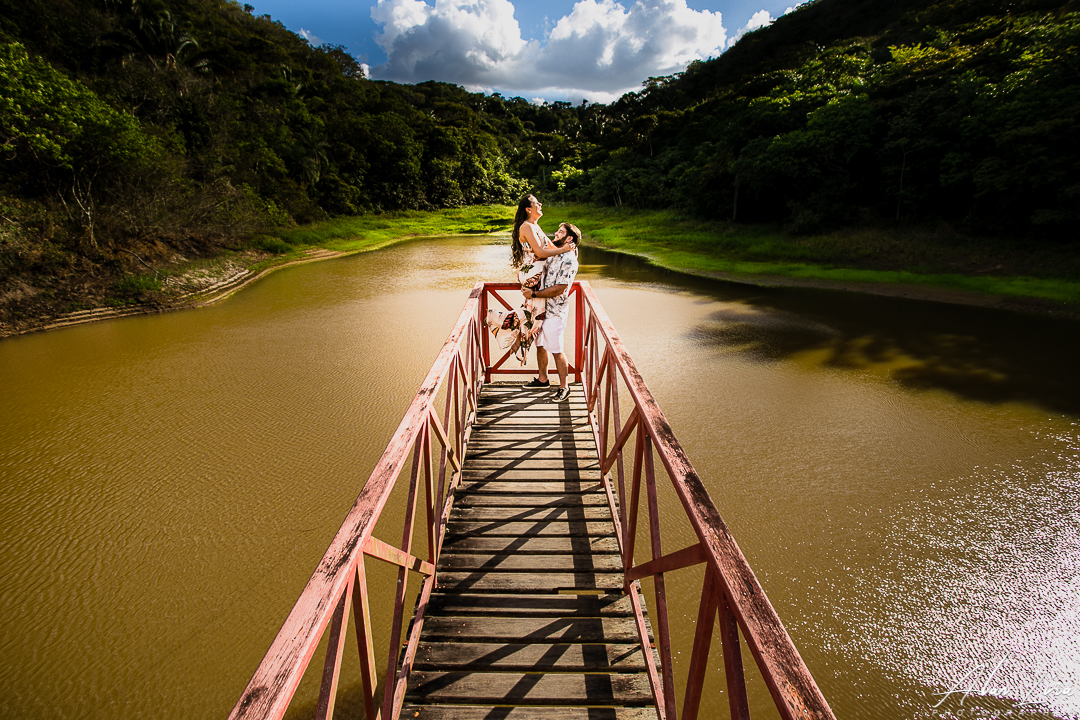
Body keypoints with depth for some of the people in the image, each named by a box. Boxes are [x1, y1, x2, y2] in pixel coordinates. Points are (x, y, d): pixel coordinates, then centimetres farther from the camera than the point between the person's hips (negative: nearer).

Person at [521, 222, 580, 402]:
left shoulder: (569, 260, -18)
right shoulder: (555, 255, 12)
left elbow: (558, 289, -23)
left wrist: (533, 294, -19)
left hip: (555, 312, -9)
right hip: (542, 308, 9)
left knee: (556, 350, -1)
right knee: (540, 345, 18)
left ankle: (564, 387, 12)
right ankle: (542, 379, 35)